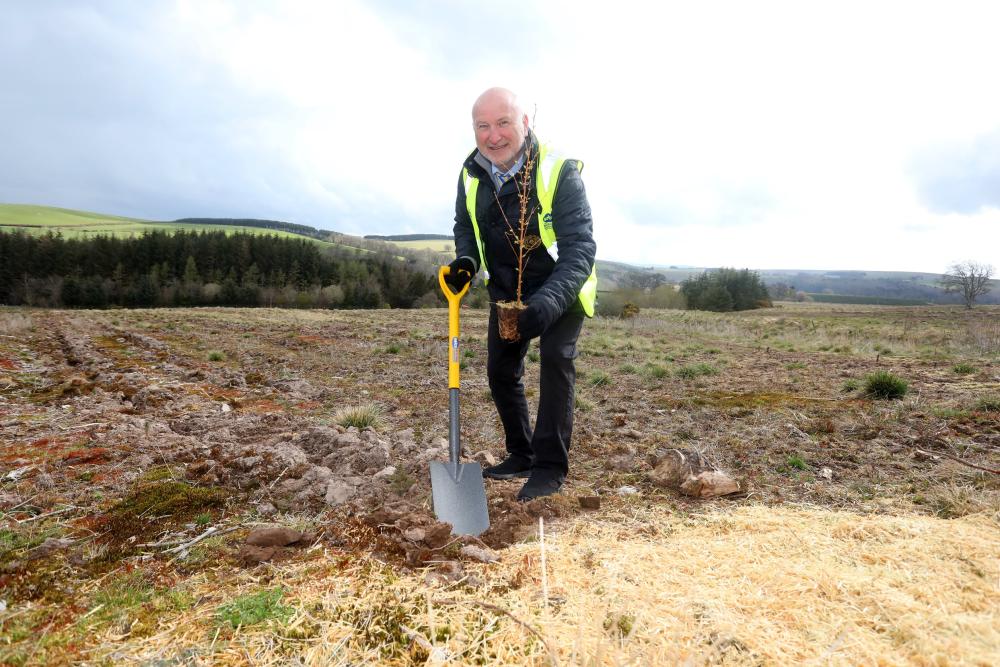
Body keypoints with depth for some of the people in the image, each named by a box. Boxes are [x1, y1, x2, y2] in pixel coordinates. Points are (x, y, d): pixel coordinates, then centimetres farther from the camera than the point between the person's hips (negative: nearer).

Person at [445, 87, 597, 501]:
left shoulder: (559, 170, -26)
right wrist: (466, 260, -17)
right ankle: (521, 456, 25)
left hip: (561, 289, -5)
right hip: (507, 289, 6)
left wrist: (548, 303, -48)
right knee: (500, 369, 7)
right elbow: (465, 227, 7)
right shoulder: (471, 174, -9)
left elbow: (580, 248, -32)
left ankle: (550, 467, -10)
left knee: (555, 358, -23)